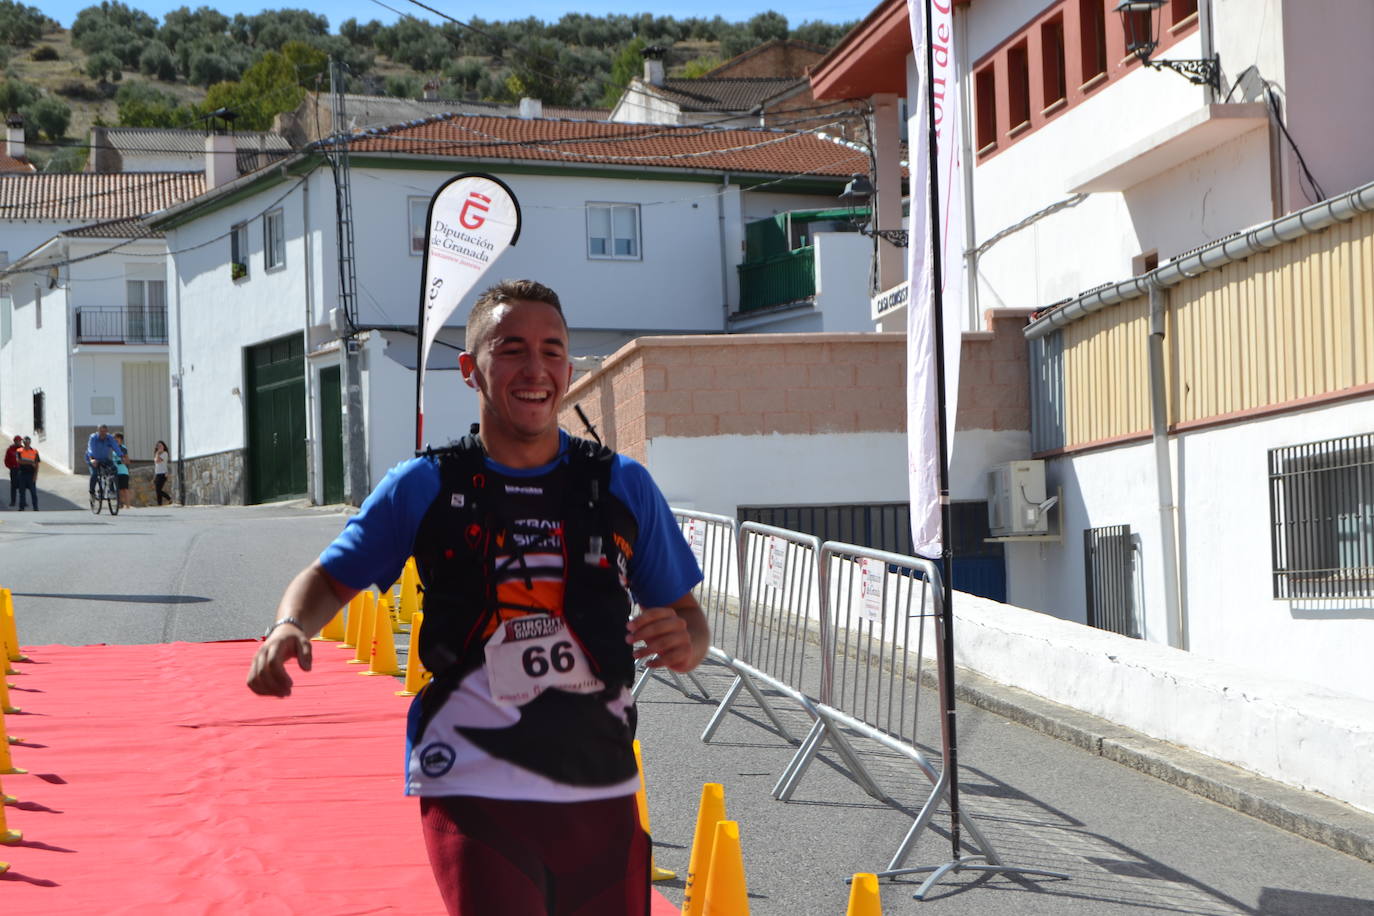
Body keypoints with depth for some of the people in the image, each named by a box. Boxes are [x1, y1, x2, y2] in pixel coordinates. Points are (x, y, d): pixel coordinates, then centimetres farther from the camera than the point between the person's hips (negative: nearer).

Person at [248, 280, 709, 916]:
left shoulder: (623, 487, 6)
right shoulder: (424, 486, 2)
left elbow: (686, 614, 11)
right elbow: (329, 578, 11)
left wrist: (685, 642, -13)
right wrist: (290, 626, -11)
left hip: (601, 793, 3)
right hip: (472, 791, -3)